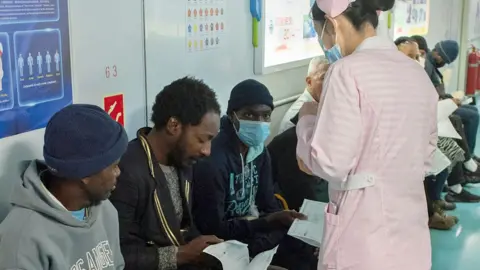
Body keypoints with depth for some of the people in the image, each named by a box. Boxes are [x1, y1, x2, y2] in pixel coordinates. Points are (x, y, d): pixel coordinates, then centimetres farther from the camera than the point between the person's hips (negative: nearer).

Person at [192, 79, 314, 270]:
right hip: (225, 242, -7)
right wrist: (269, 221, -27)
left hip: (252, 228, 8)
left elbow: (268, 203, 5)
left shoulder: (258, 150, 1)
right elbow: (214, 229, -23)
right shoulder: (213, 160, -25)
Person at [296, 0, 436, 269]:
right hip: (412, 231, 7)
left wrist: (307, 119, 0)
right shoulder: (418, 72, 7)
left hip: (364, 237, -7)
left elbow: (330, 163, -16)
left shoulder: (348, 71, -15)